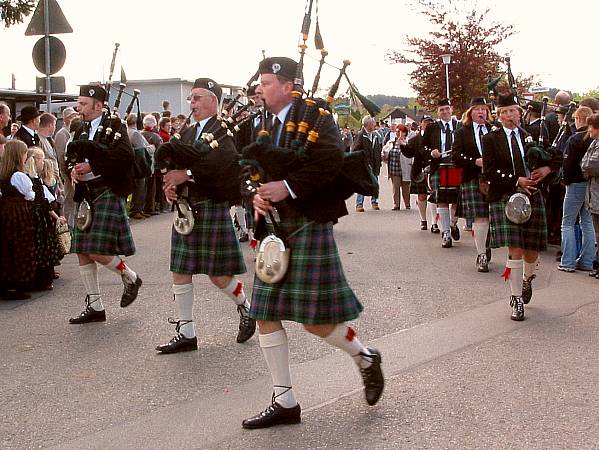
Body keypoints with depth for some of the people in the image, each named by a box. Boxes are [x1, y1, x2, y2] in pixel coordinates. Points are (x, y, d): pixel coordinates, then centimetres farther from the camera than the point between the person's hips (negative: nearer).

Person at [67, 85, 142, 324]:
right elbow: (71, 158, 20)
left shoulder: (114, 126, -5)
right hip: (86, 195, 8)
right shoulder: (81, 131, 16)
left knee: (97, 251, -13)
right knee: (82, 252, 6)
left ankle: (130, 277, 15)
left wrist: (92, 166, -19)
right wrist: (73, 169, -3)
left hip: (108, 194, -8)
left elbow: (125, 155, -19)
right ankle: (94, 306, 15)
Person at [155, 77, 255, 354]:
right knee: (180, 272, 5)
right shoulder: (189, 133, 16)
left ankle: (245, 308, 29)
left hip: (212, 208, -7)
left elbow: (226, 161, -25)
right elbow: (176, 165, 15)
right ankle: (186, 333, 14)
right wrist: (171, 185, -6)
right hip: (185, 209, 7)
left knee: (218, 275, 1)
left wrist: (187, 174, -27)